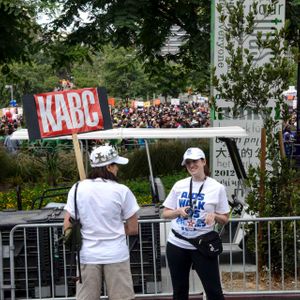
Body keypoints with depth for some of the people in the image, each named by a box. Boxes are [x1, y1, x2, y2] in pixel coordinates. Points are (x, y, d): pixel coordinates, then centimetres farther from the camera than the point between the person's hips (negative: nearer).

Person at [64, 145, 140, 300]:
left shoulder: (77, 189, -1)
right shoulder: (121, 191, -6)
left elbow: (67, 226, 0)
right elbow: (133, 229, 0)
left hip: (87, 256, 2)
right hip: (116, 255, -2)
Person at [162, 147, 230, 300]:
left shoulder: (217, 187, -3)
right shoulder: (179, 185, 4)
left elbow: (225, 219, 3)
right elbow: (165, 213, 9)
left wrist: (214, 215, -18)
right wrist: (179, 211, -11)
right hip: (176, 244, 3)